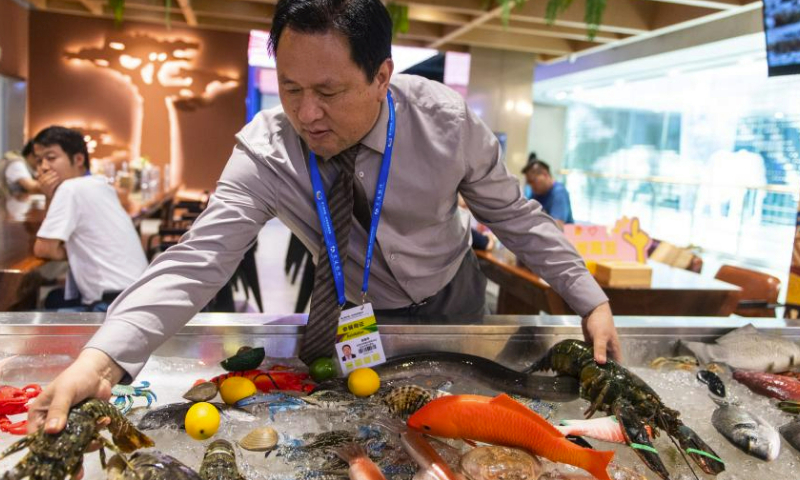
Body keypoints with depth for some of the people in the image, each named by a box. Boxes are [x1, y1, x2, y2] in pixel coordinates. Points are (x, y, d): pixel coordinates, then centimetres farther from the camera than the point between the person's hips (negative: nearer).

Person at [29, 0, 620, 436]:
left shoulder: (449, 121, -26)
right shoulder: (264, 152, -26)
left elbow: (514, 214, -13)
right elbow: (199, 259, -30)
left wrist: (590, 300, -11)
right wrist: (101, 359, -43)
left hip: (454, 299, 1)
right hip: (356, 312, 0)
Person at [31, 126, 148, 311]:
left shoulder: (70, 188, -13)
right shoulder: (97, 184, 13)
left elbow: (43, 249, -10)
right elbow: (55, 233, 18)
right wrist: (50, 198, 2)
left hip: (117, 304, -10)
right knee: (54, 299, 31)